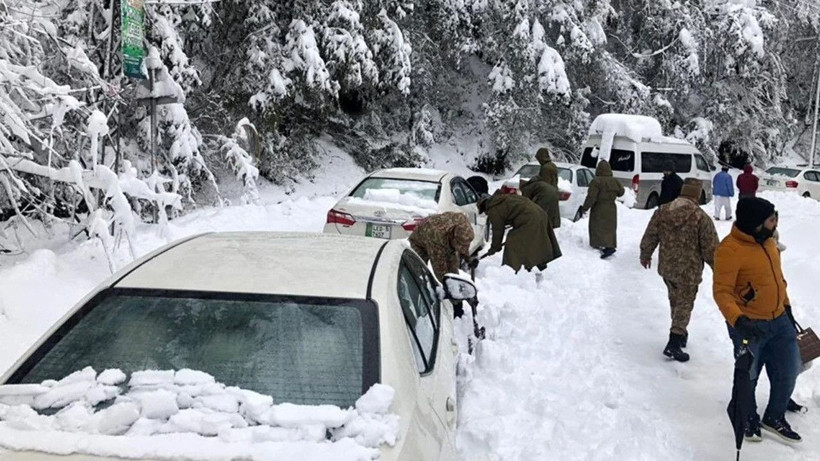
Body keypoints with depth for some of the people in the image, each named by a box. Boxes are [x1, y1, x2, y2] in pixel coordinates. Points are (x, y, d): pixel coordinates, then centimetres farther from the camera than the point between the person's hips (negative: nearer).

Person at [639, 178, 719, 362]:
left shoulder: (662, 211, -4)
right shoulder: (701, 217, -18)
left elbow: (649, 237, 5)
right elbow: (711, 248, -13)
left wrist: (645, 255, 22)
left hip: (666, 267, 5)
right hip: (689, 271, -5)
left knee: (675, 300, 23)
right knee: (684, 304, 4)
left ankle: (680, 332, 39)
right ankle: (674, 343, 0)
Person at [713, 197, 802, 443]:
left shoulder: (767, 241, 2)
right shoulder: (730, 250, -23)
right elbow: (722, 291, -24)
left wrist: (786, 305, 23)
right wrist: (737, 320, -37)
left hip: (779, 321, 7)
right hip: (749, 326, -7)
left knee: (788, 372, 15)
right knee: (748, 376, 11)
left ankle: (775, 417, 37)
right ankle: (749, 420, 36)